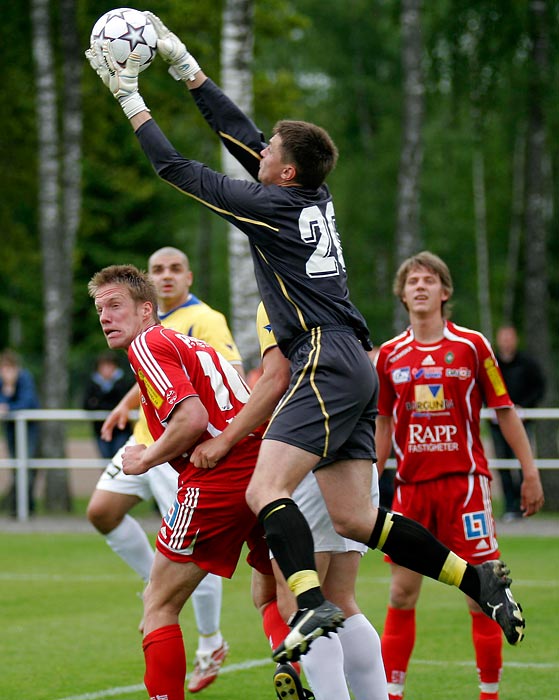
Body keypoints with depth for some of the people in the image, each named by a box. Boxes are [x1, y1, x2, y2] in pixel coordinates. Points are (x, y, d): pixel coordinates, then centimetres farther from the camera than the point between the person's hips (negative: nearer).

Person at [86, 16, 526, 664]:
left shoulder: (273, 205, -7)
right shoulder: (315, 197, 15)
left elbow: (178, 170, 1)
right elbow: (240, 134, 25)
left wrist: (131, 100, 10)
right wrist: (183, 64, 27)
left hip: (327, 366, -9)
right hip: (354, 371, 9)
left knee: (264, 492, -19)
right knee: (353, 520, 6)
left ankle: (310, 603, -36)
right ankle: (479, 580, 2)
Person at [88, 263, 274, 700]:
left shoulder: (149, 344, -2)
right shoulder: (189, 343, 25)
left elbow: (192, 418, -16)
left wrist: (145, 460, -3)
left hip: (218, 479, -9)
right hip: (262, 462, 9)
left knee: (159, 605, 1)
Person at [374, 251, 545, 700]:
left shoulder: (471, 346, -2)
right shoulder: (390, 355, 6)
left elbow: (504, 410, 2)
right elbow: (384, 424, 14)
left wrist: (530, 473, -1)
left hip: (463, 480, -3)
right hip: (411, 485, 3)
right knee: (402, 594, 3)